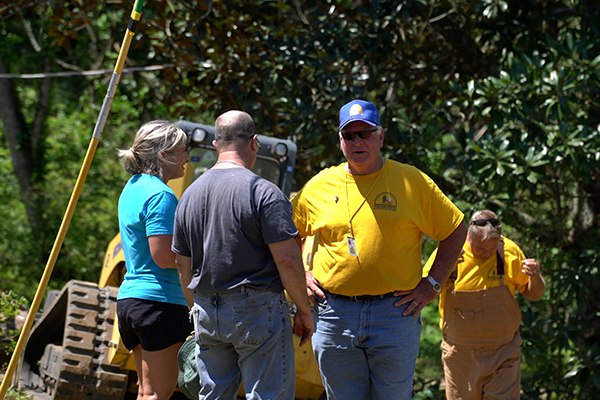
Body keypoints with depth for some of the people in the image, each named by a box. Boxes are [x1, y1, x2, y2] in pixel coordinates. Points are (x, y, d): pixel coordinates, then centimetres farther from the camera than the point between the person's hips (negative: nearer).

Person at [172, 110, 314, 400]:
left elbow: (184, 266, 14)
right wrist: (304, 311, -6)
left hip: (208, 311, 6)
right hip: (257, 311, -6)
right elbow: (287, 258, -16)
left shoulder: (190, 195, 9)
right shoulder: (264, 193, -12)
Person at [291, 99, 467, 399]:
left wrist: (431, 284, 0)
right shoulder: (318, 186, 7)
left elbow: (455, 230, 7)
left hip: (395, 314, -2)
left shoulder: (411, 181, 1)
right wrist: (300, 275, 8)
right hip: (335, 314, 2)